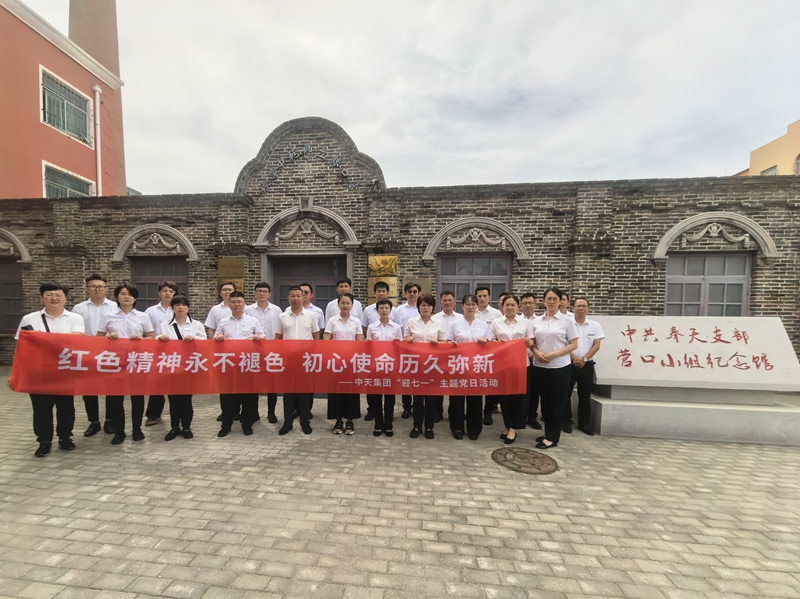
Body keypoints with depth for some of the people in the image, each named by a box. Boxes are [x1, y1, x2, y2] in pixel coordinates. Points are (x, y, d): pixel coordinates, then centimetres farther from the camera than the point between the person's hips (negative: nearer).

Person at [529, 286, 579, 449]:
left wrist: (554, 354, -16)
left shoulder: (567, 320, -2)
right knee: (545, 402, 13)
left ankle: (552, 437, 16)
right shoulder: (536, 321, 7)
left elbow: (574, 344, -5)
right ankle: (548, 433, 27)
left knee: (557, 403, 5)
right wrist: (537, 353, -12)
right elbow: (531, 343, 9)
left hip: (560, 367, -3)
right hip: (540, 367, 3)